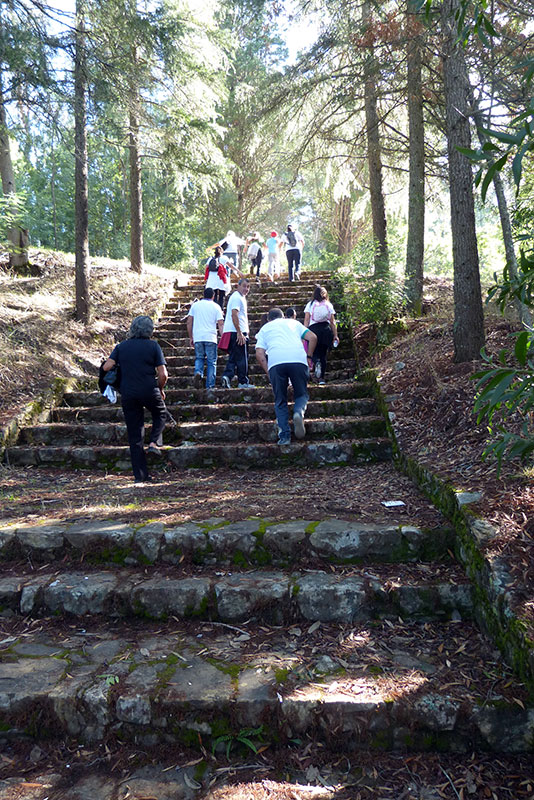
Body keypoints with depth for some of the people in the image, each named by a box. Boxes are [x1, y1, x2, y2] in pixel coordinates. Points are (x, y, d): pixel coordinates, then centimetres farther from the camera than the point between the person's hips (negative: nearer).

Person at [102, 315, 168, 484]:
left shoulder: (121, 346, 6)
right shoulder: (153, 346, -2)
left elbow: (106, 367, -4)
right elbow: (163, 374, -7)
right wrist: (160, 390, 10)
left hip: (128, 394, 3)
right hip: (149, 391, -2)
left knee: (134, 435, 8)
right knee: (160, 413, 29)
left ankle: (140, 475, 9)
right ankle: (154, 442, 7)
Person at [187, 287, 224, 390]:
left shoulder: (195, 305, 12)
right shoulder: (216, 306, 6)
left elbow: (189, 322, 10)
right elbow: (220, 324, -2)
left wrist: (190, 337, 17)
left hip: (197, 337, 2)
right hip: (211, 337, -2)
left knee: (199, 358, 16)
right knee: (211, 362, 4)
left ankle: (198, 372, -14)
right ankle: (210, 386, 2)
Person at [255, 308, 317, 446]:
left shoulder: (265, 328, 27)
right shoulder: (293, 322, 31)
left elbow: (259, 353, 12)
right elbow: (312, 337, 16)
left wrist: (267, 371, 16)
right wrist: (309, 357, 24)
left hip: (275, 363, 0)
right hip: (298, 360, 0)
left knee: (280, 401, 10)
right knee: (301, 394, 14)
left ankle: (284, 436, 0)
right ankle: (299, 412, -19)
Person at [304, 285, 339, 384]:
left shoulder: (310, 304, 8)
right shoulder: (329, 305, 11)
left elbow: (306, 320, 1)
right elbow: (333, 322, 9)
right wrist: (335, 336, 13)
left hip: (313, 329, -1)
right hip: (326, 329, 2)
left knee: (314, 352, 7)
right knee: (323, 354, 8)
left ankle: (317, 362, -28)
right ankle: (321, 378, 5)